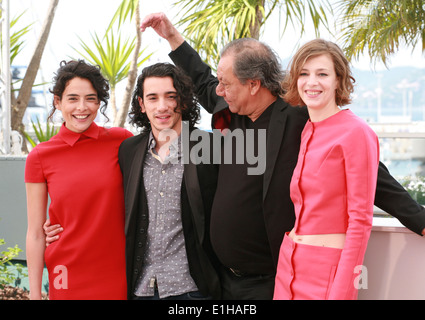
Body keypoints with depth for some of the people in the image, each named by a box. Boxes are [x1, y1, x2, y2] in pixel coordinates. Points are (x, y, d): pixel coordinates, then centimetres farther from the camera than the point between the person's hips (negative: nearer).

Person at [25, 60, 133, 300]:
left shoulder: (121, 141, -2)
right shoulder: (40, 157, -1)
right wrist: (35, 293, 0)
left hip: (120, 278, 0)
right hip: (68, 282, 0)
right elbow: (35, 233, 1)